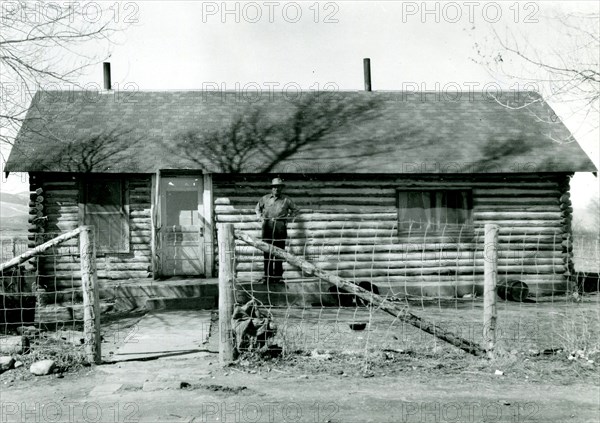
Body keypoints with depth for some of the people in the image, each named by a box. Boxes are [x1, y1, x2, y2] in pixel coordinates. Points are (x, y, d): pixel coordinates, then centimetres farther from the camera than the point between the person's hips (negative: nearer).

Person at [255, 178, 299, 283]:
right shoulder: (265, 198, 11)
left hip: (280, 227, -1)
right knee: (267, 252, 1)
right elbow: (258, 207, 28)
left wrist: (289, 218, 5)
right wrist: (259, 217, 13)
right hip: (267, 226, 2)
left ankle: (278, 276, 4)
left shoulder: (286, 200, 6)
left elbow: (295, 210, 17)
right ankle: (267, 276, 6)